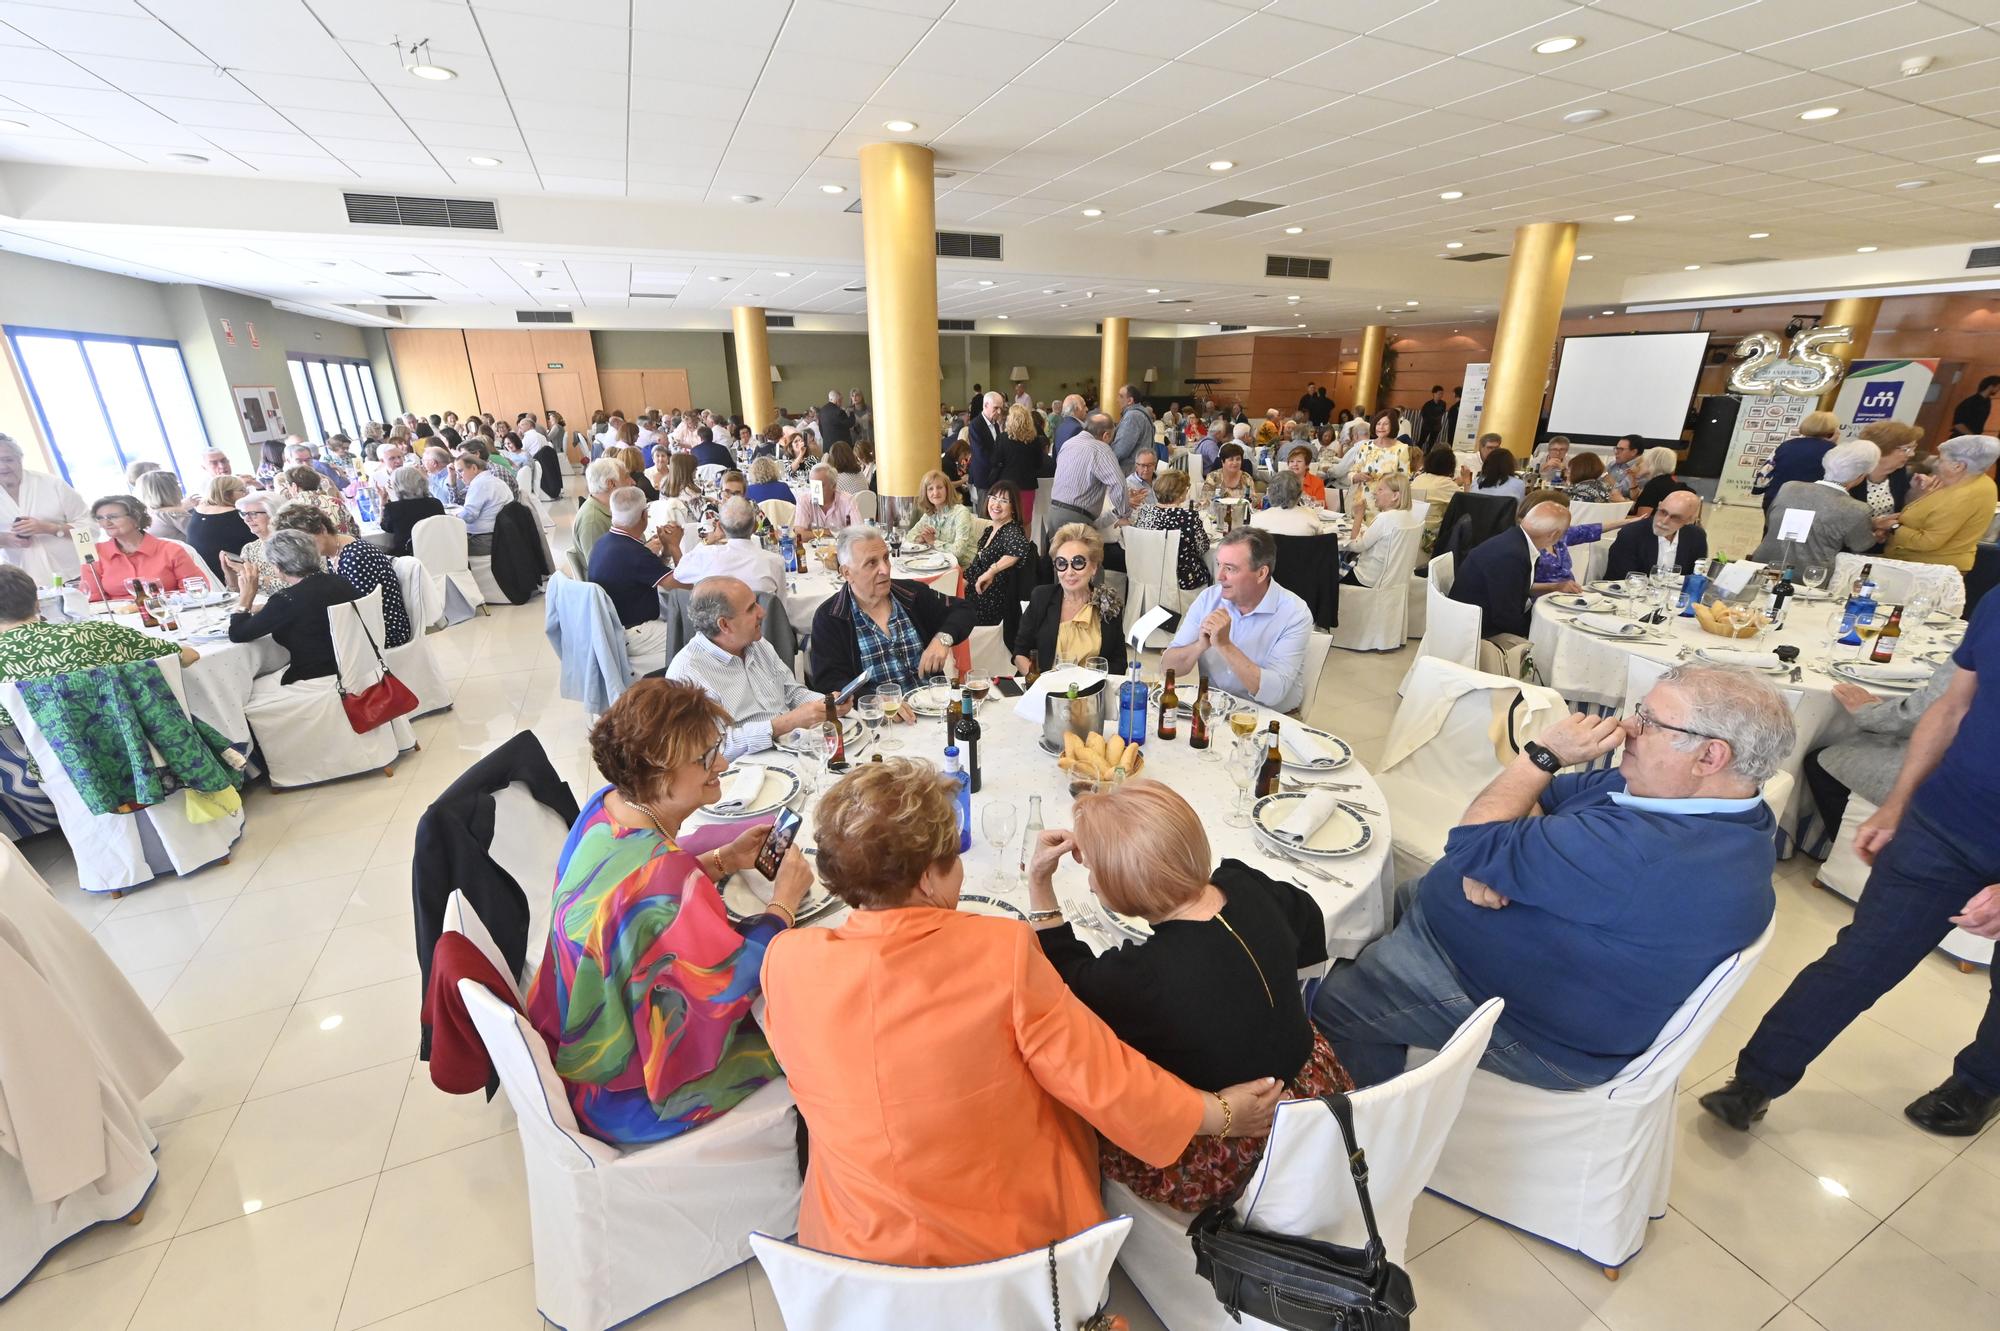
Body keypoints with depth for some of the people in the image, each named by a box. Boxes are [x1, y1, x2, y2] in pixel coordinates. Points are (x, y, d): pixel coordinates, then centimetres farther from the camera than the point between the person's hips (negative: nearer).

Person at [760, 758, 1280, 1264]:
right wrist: (1221, 1115, -1)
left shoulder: (786, 963, -20)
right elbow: (1102, 1080, -18)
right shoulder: (1003, 953, -29)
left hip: (860, 1244, 3)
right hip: (1018, 1241, -2)